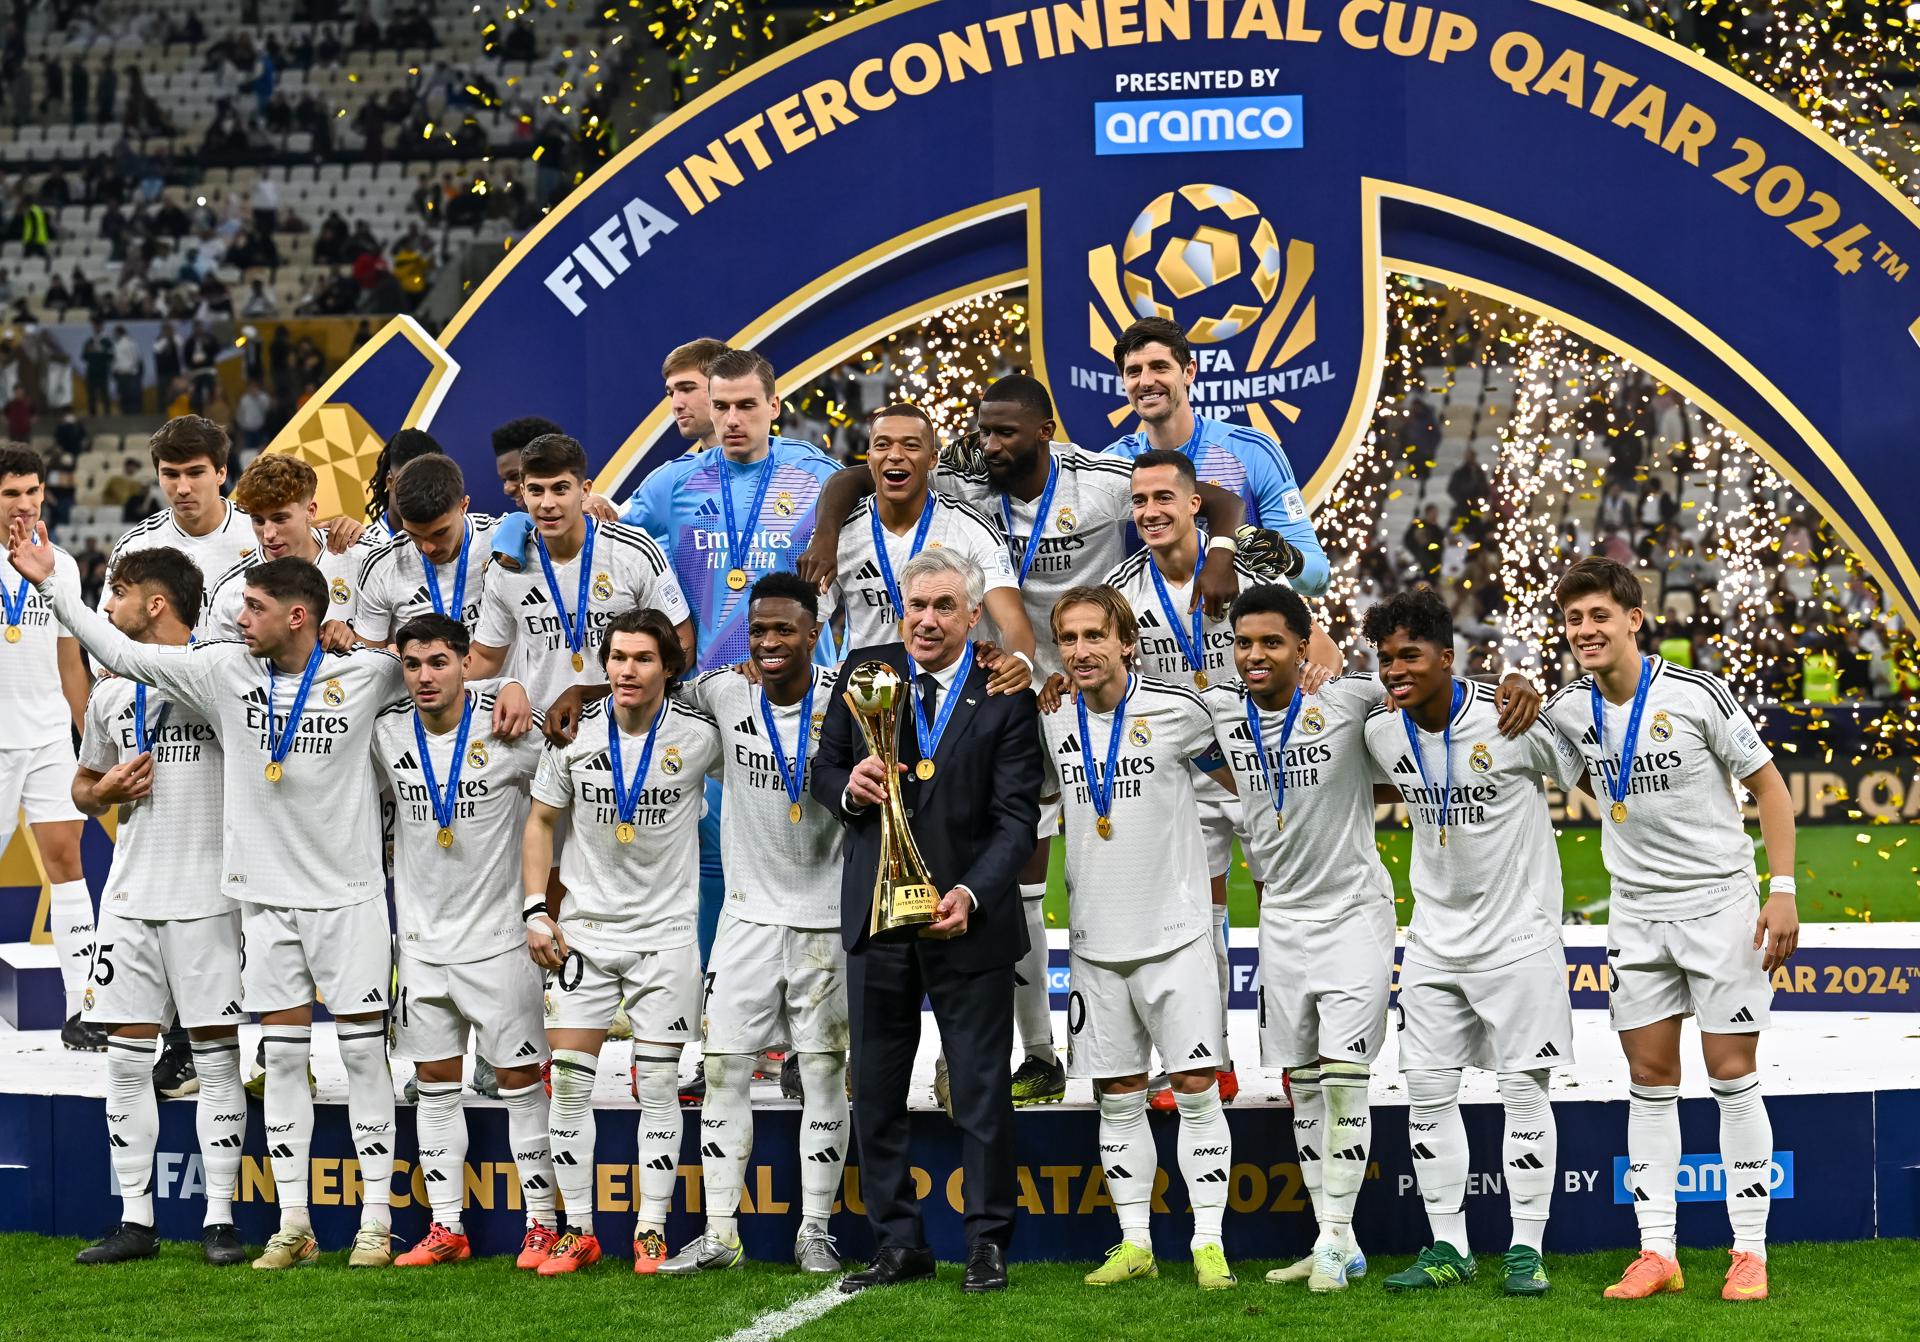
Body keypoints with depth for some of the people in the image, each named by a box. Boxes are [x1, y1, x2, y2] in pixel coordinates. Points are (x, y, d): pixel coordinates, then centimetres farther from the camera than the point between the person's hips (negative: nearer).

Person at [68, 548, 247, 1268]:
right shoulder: (110, 692, 13)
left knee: (217, 1057, -1)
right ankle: (135, 1219, 10)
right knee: (126, 1058, 4)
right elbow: (82, 787, 22)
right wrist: (106, 789, 2)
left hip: (208, 893, -5)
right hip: (130, 895, 5)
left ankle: (219, 1219, 4)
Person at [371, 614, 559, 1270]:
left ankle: (542, 1226, 5)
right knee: (435, 1082, 8)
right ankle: (445, 1228, 15)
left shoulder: (508, 730, -12)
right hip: (421, 937, 4)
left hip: (497, 935, -4)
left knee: (521, 1079, 0)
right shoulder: (387, 732, -1)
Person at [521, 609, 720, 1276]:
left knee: (658, 1085, 0)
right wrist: (536, 912, 0)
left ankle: (651, 1232, 7)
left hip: (667, 928, -2)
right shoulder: (575, 732, -3)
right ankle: (578, 1231, 7)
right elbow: (542, 821, 7)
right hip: (585, 926, 2)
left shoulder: (700, 735, -8)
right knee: (569, 1080, -2)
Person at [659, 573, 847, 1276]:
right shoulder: (726, 692, -2)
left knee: (824, 1073, 5)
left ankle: (814, 1231, 14)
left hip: (827, 916, -2)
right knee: (724, 1070, 2)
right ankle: (719, 1234, 8)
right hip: (748, 912, 2)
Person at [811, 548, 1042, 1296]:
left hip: (969, 920, -3)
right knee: (876, 1089, 7)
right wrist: (846, 786, -12)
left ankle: (988, 1242, 12)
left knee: (982, 1090, 2)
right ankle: (899, 1244, 17)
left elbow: (1017, 815, -8)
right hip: (876, 915, 3)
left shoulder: (1006, 695, -4)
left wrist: (972, 894, -22)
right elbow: (822, 770, 12)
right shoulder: (864, 673, 6)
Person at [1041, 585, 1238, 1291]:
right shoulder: (1051, 722, 3)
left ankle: (1209, 1245, 3)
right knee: (1118, 1099, 8)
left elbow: (1238, 777, 7)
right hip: (1095, 938, 4)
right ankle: (1134, 1243, 17)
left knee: (1196, 1091, -3)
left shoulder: (1176, 708, -9)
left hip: (1175, 932, -4)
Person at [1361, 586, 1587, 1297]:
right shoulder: (1382, 732, -3)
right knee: (1428, 1088, 4)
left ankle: (1526, 1250, 6)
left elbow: (1582, 771, -2)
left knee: (1524, 1090, -1)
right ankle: (1448, 1249, 13)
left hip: (1518, 934, -5)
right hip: (1434, 938, 5)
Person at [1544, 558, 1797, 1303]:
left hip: (1719, 900, -4)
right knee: (1649, 1080, 5)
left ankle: (1751, 1252, 3)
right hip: (1637, 912, 4)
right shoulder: (1569, 710, 0)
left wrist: (1783, 892, -14)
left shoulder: (1696, 695, -13)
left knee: (1733, 1076, -2)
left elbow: (1769, 785, -7)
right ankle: (1656, 1252, 8)